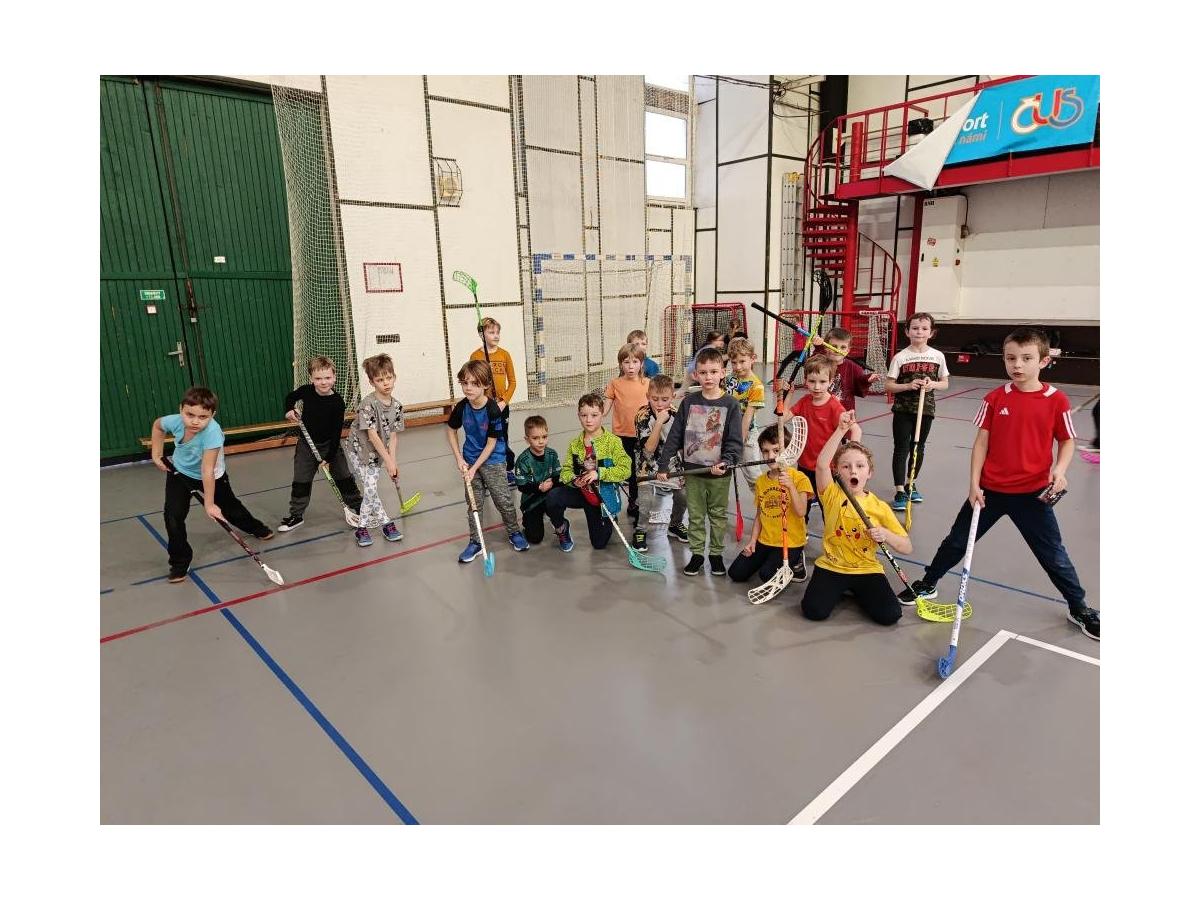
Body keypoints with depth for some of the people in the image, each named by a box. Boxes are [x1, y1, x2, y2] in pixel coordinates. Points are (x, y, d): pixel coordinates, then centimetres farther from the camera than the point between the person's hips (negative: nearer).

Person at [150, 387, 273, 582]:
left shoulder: (212, 433, -41)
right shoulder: (175, 421, -28)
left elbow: (207, 472, -38)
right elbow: (157, 424, 0)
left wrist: (209, 503, -33)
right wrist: (156, 454, -3)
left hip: (212, 477, -2)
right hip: (180, 473, 3)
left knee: (231, 508, 17)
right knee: (173, 515, -10)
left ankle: (257, 529, 48)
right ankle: (179, 562, 7)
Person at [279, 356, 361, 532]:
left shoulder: (338, 402, -21)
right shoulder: (306, 391, -13)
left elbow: (336, 432, -18)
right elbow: (290, 397, 12)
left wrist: (329, 457, -17)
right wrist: (288, 411, -8)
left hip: (330, 445, -2)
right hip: (307, 444, 2)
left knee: (344, 477, 7)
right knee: (300, 482, 5)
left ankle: (356, 505, 26)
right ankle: (296, 515, 18)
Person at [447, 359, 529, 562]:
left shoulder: (493, 410, -22)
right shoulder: (461, 407, -11)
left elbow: (491, 444, -17)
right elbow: (451, 430, 7)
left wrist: (474, 468, -17)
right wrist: (459, 459, 0)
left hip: (493, 461, -3)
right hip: (469, 460, 4)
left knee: (504, 500, 1)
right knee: (473, 503, 8)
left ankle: (514, 533, 24)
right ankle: (475, 542, 20)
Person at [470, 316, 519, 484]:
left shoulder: (504, 354, 1)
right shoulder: (476, 356, -4)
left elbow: (512, 382, 2)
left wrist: (504, 401, -8)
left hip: (501, 405, 1)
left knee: (503, 439, 10)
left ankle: (509, 471, 24)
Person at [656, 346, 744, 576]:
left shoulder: (730, 404, -8)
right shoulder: (688, 402, -2)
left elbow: (735, 441, -10)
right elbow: (675, 436, 0)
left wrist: (726, 462, -26)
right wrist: (663, 465, -2)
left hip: (719, 473, -1)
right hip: (692, 470, 2)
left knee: (718, 515, 14)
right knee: (695, 515, 12)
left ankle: (716, 554, 29)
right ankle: (697, 554, 25)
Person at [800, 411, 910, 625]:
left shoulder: (880, 507, -3)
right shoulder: (832, 495, -7)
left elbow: (907, 547, 0)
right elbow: (821, 464, -26)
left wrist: (885, 535, -22)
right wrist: (841, 429, -31)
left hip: (867, 570, 1)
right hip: (831, 567, -1)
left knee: (890, 615, -18)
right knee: (814, 610, -22)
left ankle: (855, 590, 13)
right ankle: (839, 590, 12)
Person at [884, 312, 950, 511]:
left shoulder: (938, 356, 1)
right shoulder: (900, 357, -6)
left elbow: (945, 383, 8)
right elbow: (889, 386, -5)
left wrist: (933, 384, -12)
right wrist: (908, 386, -21)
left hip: (925, 409, 3)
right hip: (903, 409, -2)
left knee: (918, 447, 14)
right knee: (901, 449, -3)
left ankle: (911, 484, 31)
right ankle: (900, 491, 0)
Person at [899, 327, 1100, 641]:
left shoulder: (1056, 400, -8)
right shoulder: (995, 399, -4)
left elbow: (1067, 441, 3)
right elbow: (981, 442, -2)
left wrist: (1059, 469, -16)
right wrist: (974, 484, -6)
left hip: (1033, 492, -1)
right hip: (990, 489, 1)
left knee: (1053, 554, 11)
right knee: (957, 541, 11)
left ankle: (1078, 607, 33)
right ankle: (927, 584, 29)